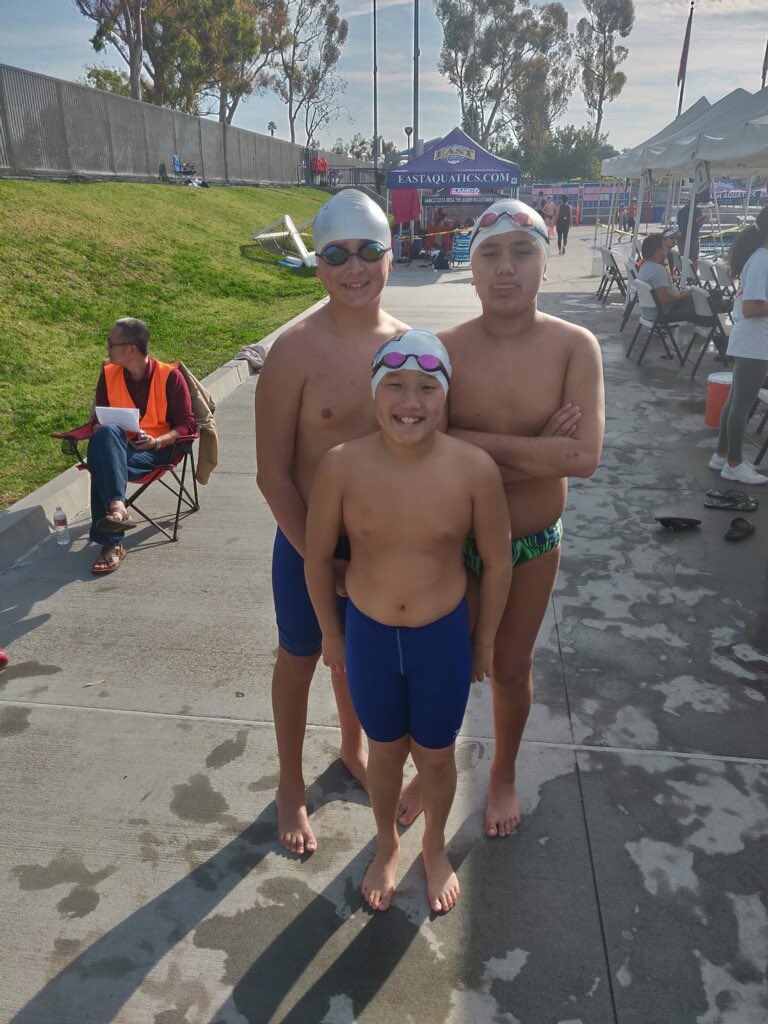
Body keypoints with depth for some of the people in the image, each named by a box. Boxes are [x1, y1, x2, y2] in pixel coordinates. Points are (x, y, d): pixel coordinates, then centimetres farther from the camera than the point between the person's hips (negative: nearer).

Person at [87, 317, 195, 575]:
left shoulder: (169, 376, -3)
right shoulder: (109, 375, 10)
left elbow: (186, 424, -3)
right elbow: (99, 418, 17)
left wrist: (158, 441, -20)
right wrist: (103, 432, -8)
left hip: (157, 450, -3)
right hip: (116, 448, 3)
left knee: (103, 465, -33)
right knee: (106, 435, -34)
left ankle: (111, 542, -36)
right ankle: (117, 508, -48)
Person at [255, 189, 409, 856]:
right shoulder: (296, 350, -19)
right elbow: (272, 472, -16)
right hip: (309, 539, -3)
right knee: (301, 658, 16)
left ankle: (353, 749, 52)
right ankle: (291, 787, 41)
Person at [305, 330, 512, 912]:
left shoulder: (475, 469, -20)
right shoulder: (342, 466, -18)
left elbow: (498, 563, -6)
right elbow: (319, 557, -4)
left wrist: (484, 640, 3)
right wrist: (332, 634, 5)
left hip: (444, 638, 0)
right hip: (369, 635, 1)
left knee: (436, 756, 20)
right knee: (385, 752, 23)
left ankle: (436, 848, 52)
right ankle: (387, 847, 52)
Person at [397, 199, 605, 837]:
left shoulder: (574, 347, -13)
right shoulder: (443, 349, -14)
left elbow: (584, 456, -24)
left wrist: (473, 440, -24)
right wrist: (533, 451, -24)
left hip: (533, 545, 0)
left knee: (512, 668, 19)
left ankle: (504, 774, 48)